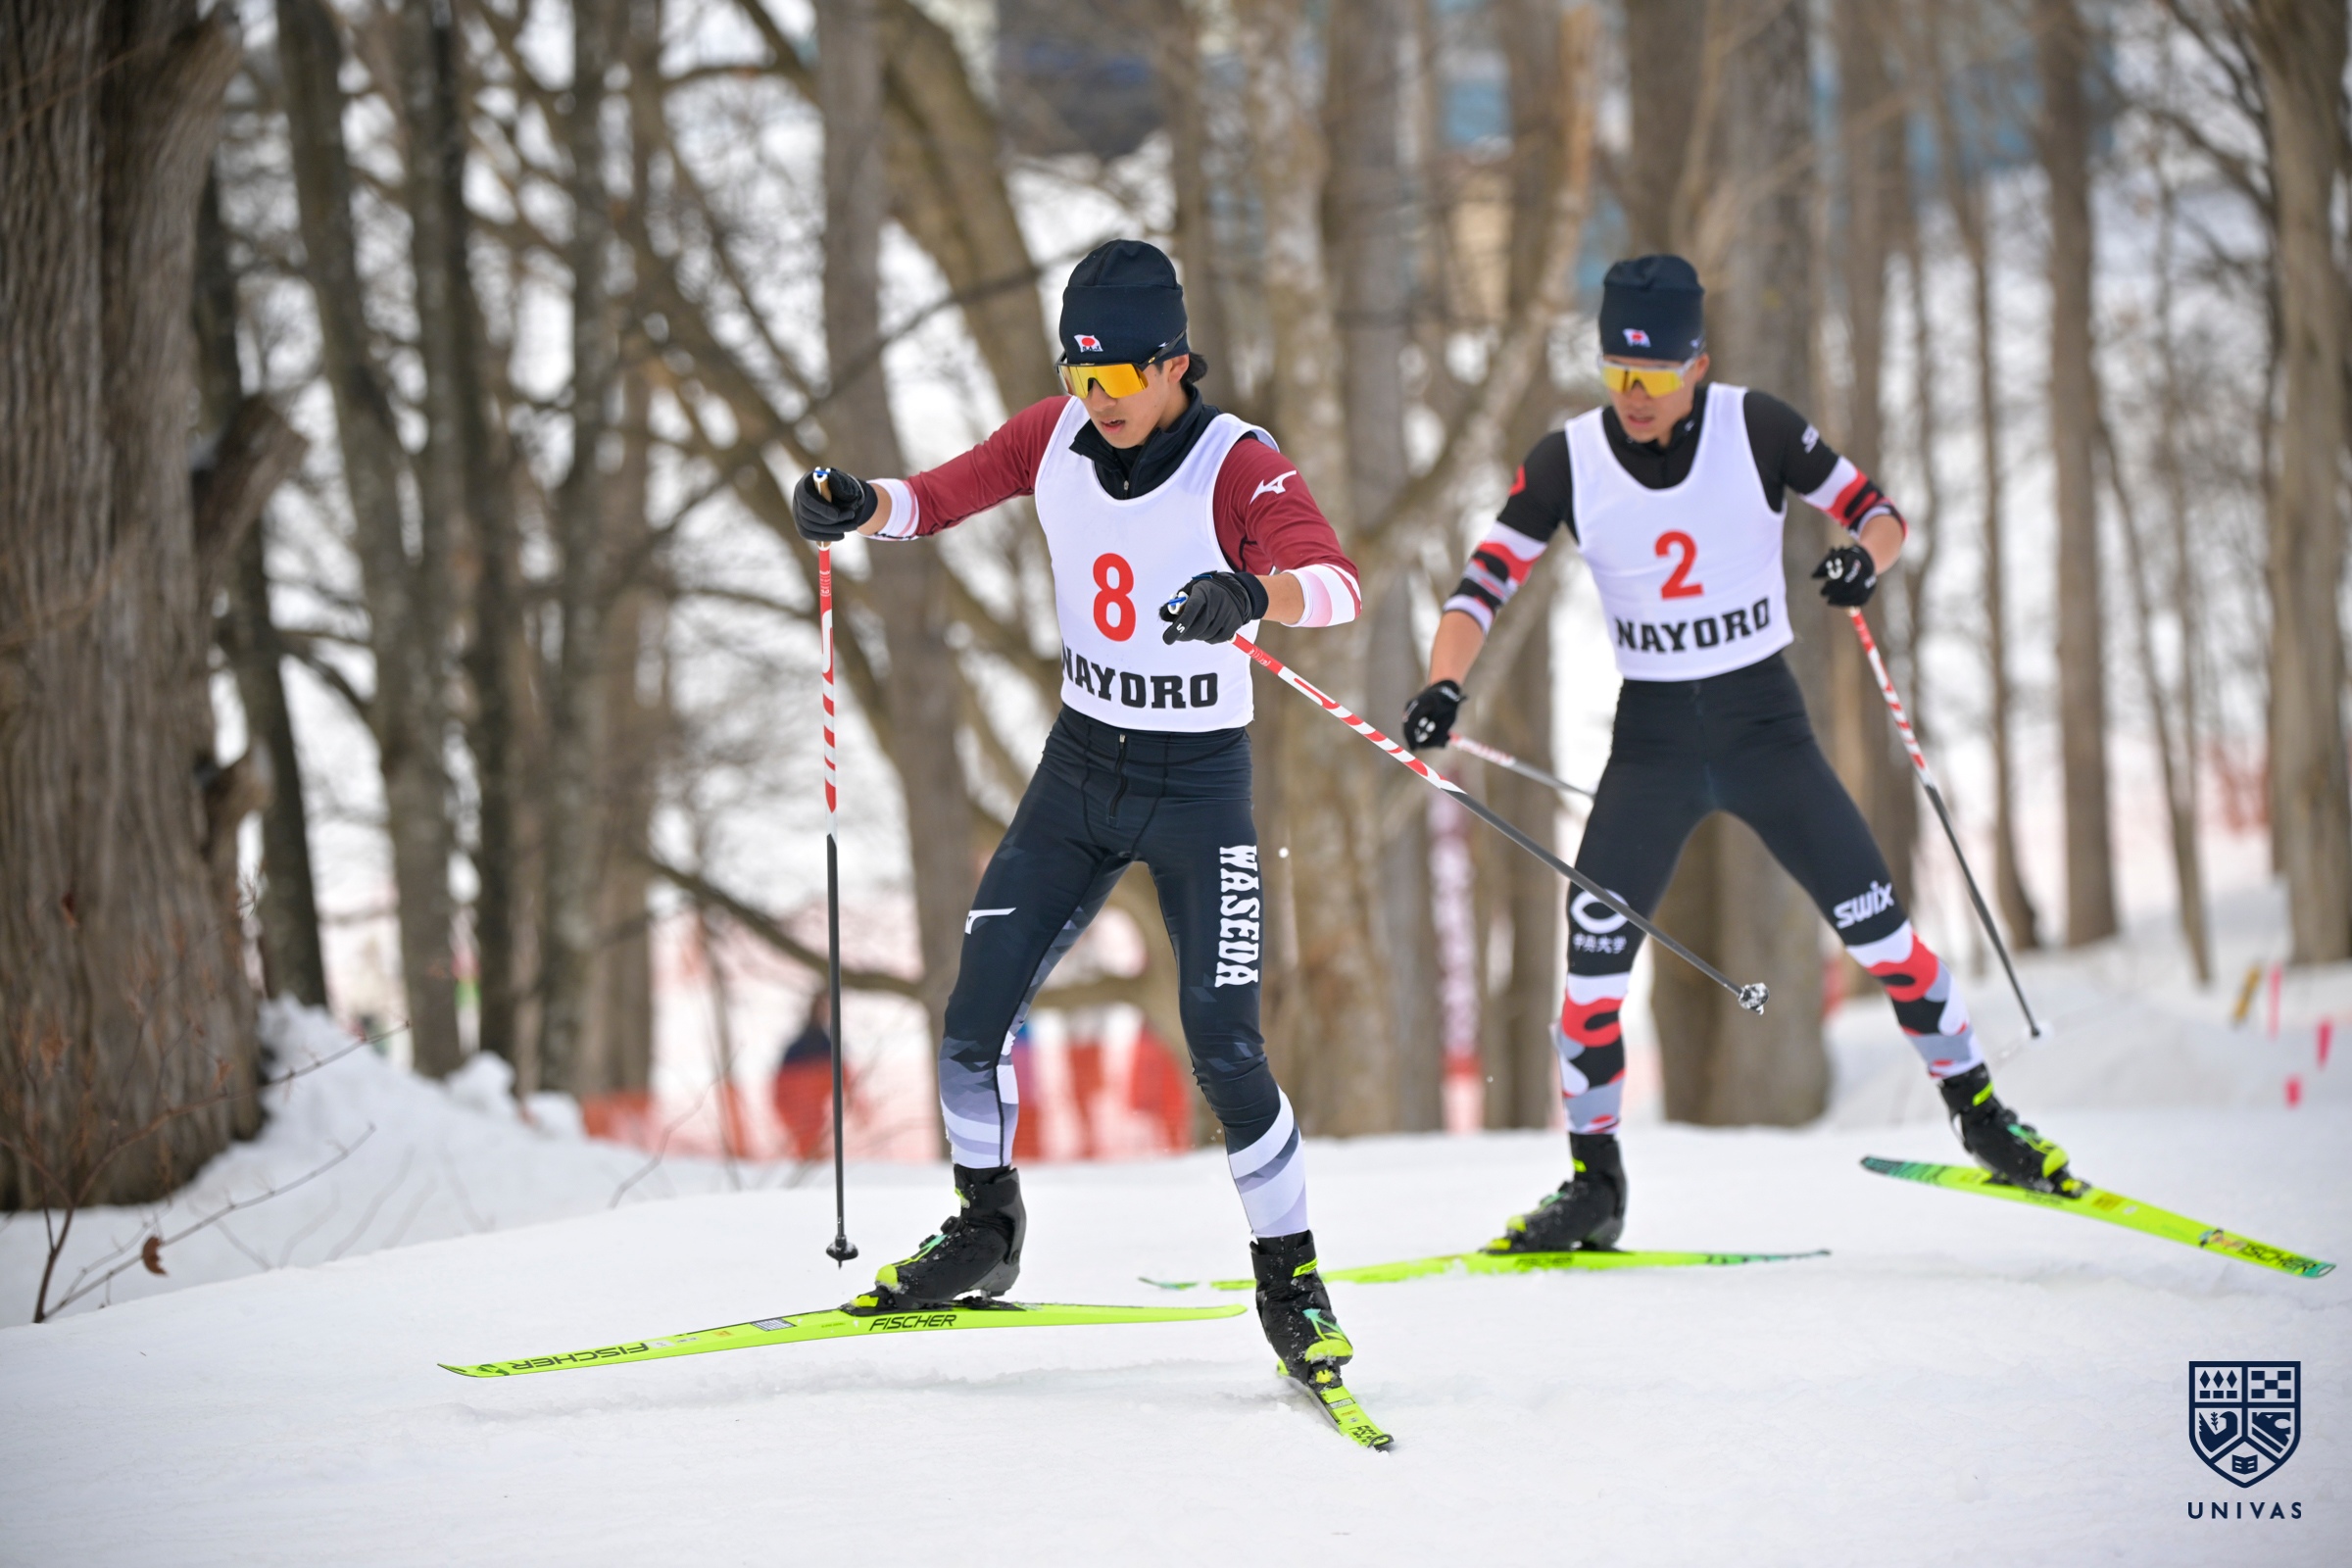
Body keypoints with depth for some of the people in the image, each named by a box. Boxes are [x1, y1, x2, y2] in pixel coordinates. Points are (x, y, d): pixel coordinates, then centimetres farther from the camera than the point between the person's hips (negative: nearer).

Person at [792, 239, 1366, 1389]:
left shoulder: (1239, 466, -19)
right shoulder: (1061, 434, -3)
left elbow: (1337, 583, -33)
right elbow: (941, 495, 4)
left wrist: (1255, 593, -55)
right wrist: (861, 507, -19)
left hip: (1200, 786, -5)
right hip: (1077, 769, 5)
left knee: (1224, 1052, -12)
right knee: (975, 1016, 0)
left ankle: (1289, 1277, 5)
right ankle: (986, 1230, 23)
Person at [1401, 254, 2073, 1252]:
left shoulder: (1757, 429, -10)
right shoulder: (1568, 463, -7)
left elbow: (1877, 512, -2)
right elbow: (1483, 585, -7)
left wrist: (1865, 554, -26)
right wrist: (1443, 688, -24)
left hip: (1765, 723, -1)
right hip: (1652, 737, 1)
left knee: (1876, 925, -6)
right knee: (1595, 948, -11)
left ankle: (1982, 1119, 11)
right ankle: (1594, 1186, 1)